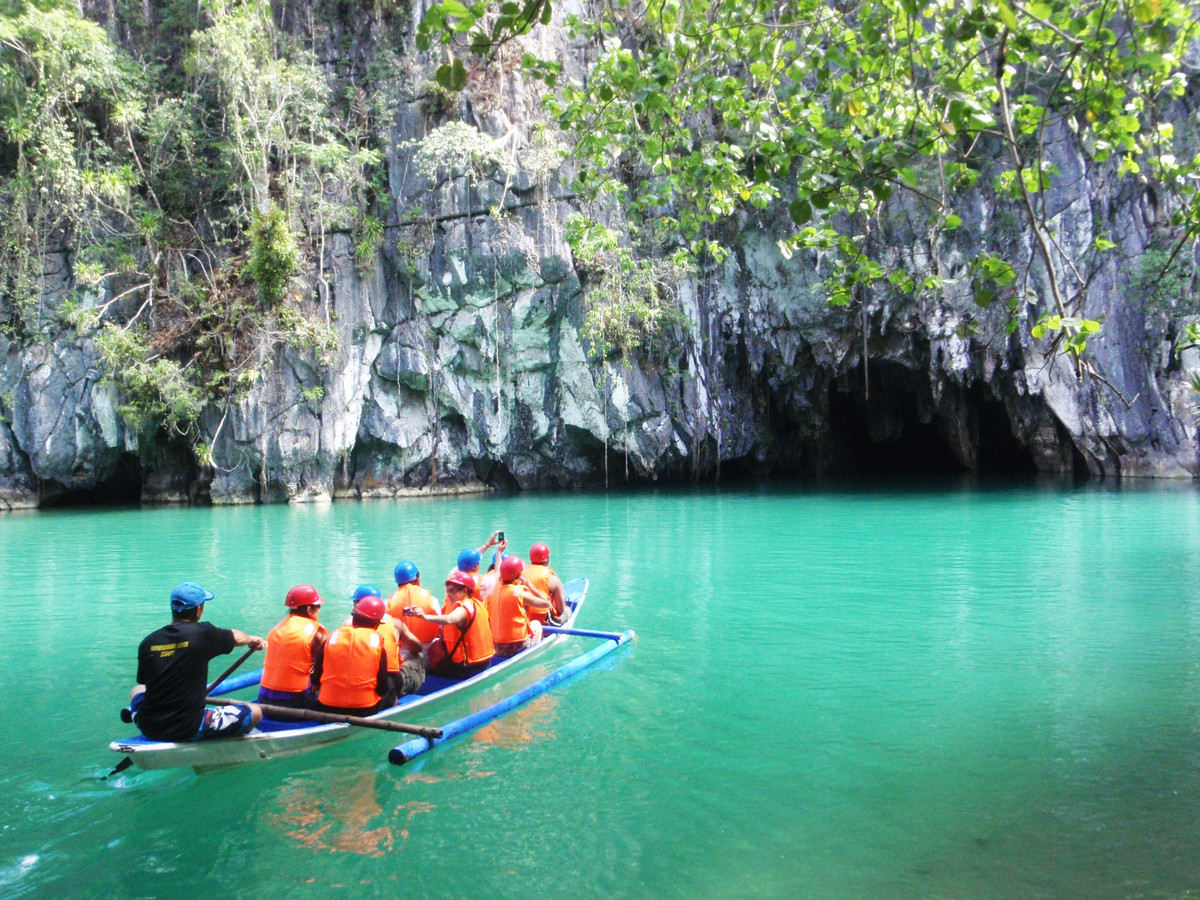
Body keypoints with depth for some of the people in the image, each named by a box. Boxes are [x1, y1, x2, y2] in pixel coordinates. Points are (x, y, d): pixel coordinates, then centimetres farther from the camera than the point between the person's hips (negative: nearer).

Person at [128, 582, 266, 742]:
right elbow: (236, 637, 11)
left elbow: (143, 681, 16)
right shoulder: (202, 633, -10)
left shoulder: (148, 642, 0)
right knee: (255, 711, 7)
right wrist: (253, 639, 35)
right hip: (189, 730, -4)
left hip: (148, 728, 4)